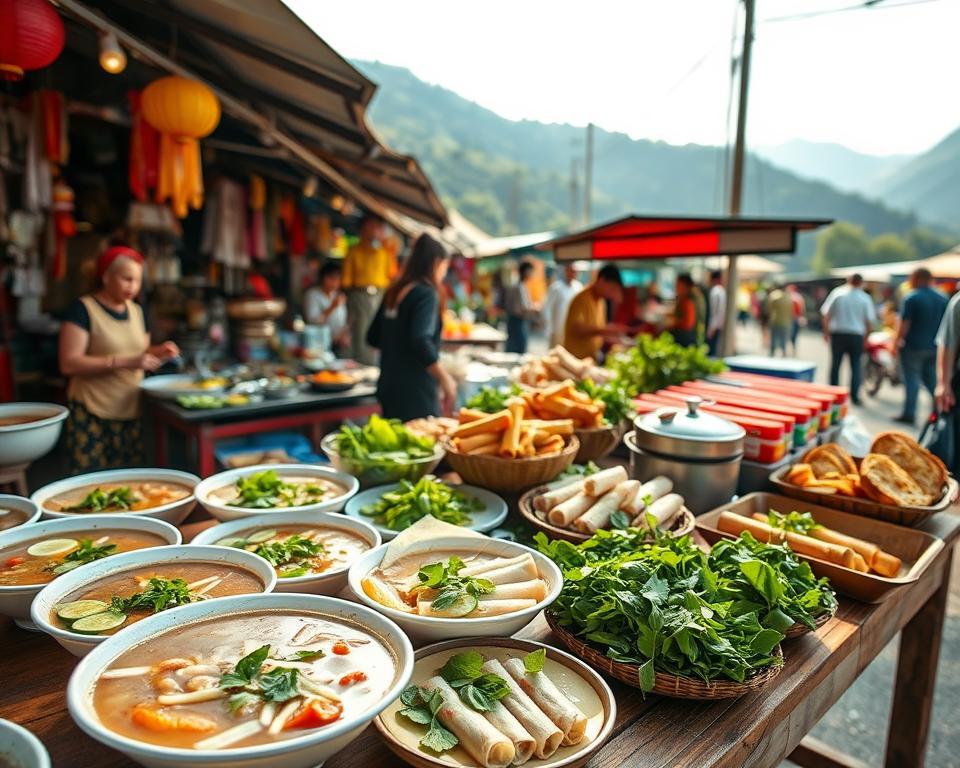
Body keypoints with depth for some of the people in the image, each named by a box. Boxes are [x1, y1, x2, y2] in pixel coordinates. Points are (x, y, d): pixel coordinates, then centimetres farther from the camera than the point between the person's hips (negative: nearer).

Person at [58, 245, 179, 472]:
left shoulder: (136, 311, 13)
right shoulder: (83, 309, -7)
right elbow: (69, 363, -15)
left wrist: (157, 352, 2)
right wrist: (125, 362, -23)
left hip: (132, 412, 6)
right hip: (93, 416, -5)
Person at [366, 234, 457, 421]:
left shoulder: (394, 291, 11)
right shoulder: (426, 293, -12)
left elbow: (373, 338, 17)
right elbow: (421, 341, -25)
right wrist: (445, 379, -18)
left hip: (388, 386, 9)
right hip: (416, 392, -8)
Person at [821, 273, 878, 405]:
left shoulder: (837, 292, -1)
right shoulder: (865, 298, 0)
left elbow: (826, 314, -2)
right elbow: (870, 321, -1)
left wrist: (826, 331, 8)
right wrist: (866, 335, 12)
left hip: (838, 333, 0)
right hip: (856, 335, 0)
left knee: (835, 364, 9)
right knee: (856, 366, 7)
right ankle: (854, 396, 3)